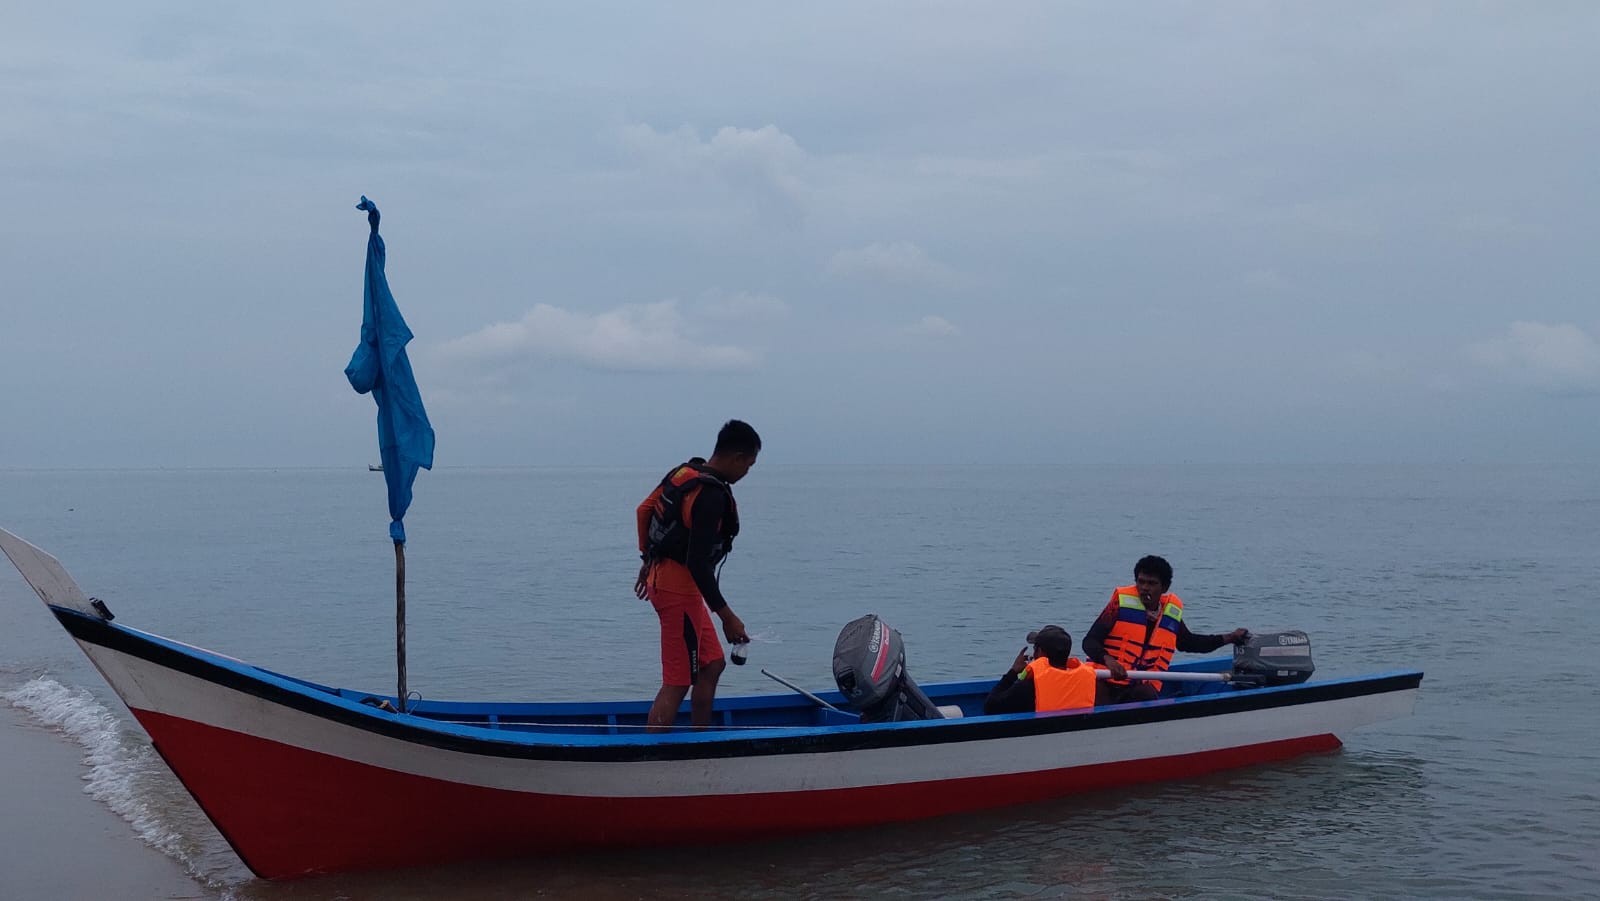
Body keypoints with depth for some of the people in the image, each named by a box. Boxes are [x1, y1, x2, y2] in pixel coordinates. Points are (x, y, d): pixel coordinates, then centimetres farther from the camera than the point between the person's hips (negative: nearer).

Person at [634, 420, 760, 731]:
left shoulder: (683, 472, 7)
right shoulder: (712, 495, -22)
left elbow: (644, 511, 19)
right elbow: (698, 563, -24)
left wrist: (649, 559, 31)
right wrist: (727, 616, -19)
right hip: (680, 587, -10)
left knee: (712, 665, 19)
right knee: (677, 682, -6)